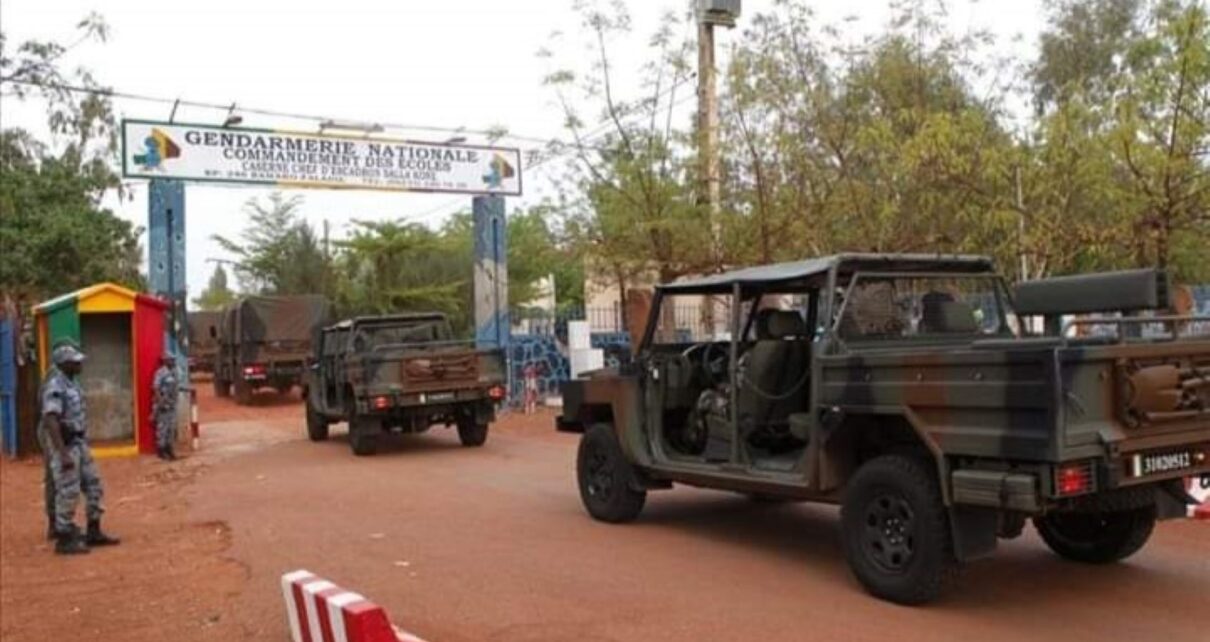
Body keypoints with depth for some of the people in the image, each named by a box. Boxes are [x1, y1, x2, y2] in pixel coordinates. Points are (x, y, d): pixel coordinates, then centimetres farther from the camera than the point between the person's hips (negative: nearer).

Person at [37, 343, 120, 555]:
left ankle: (94, 532, 20)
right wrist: (63, 454, -31)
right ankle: (64, 539, 7)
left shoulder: (70, 382, 10)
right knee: (68, 492, -3)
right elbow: (50, 421, -27)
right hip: (64, 444, -9)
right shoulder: (55, 386, -19)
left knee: (93, 486, 12)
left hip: (78, 442, 9)